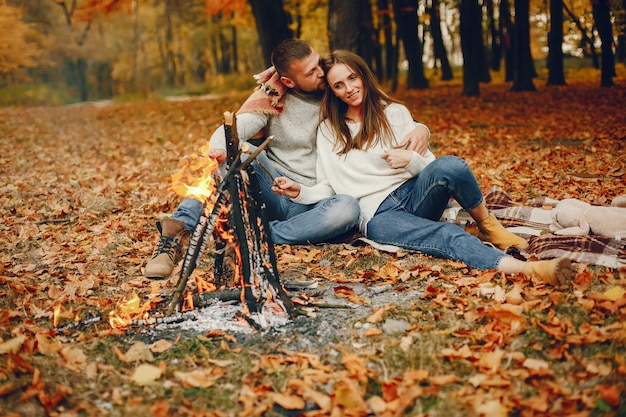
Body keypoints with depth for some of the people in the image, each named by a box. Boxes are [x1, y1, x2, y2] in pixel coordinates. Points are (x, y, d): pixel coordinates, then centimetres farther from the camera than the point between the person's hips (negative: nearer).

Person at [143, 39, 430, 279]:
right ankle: (180, 228, -34)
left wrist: (419, 128, -17)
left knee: (348, 209, -34)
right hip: (273, 191, 0)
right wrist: (219, 149, -39)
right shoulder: (272, 98, -1)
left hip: (315, 204, 0)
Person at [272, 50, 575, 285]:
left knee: (449, 166, -33)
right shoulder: (328, 131, 9)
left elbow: (429, 163, 8)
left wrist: (411, 160, -15)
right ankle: (526, 269, -51)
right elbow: (328, 189, 7)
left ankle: (488, 225, -10)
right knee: (449, 237, -32)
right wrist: (300, 192, -13)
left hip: (413, 194, 2)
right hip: (378, 215, -2)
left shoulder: (394, 113, 10)